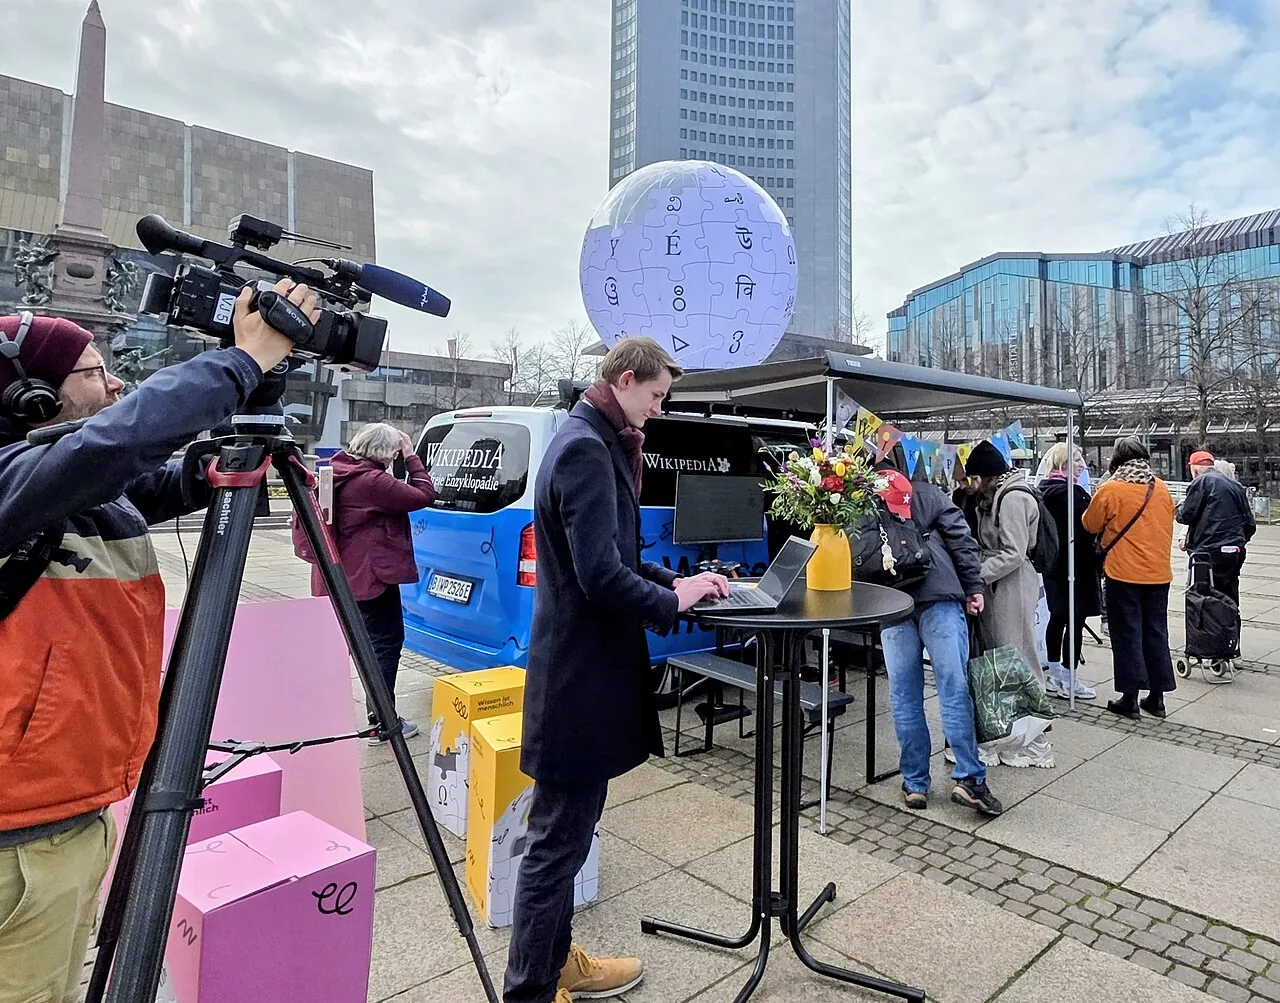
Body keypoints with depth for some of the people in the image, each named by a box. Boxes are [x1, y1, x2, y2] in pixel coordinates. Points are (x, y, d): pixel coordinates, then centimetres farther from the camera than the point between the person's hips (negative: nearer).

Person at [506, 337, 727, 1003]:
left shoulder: (593, 443, 14)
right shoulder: (588, 449, -18)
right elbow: (601, 575, -25)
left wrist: (673, 578, 7)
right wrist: (672, 601, -11)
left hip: (580, 668, 11)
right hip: (582, 674, -11)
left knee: (565, 833, 21)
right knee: (558, 840, 4)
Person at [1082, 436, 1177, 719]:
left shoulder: (1110, 489, -12)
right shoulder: (1161, 488, 4)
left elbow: (1090, 525, -2)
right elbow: (1166, 525, 14)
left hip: (1124, 574, -5)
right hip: (1158, 573, 5)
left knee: (1127, 635, 3)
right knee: (1156, 633, 12)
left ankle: (1130, 698, 8)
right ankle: (1156, 697, 20)